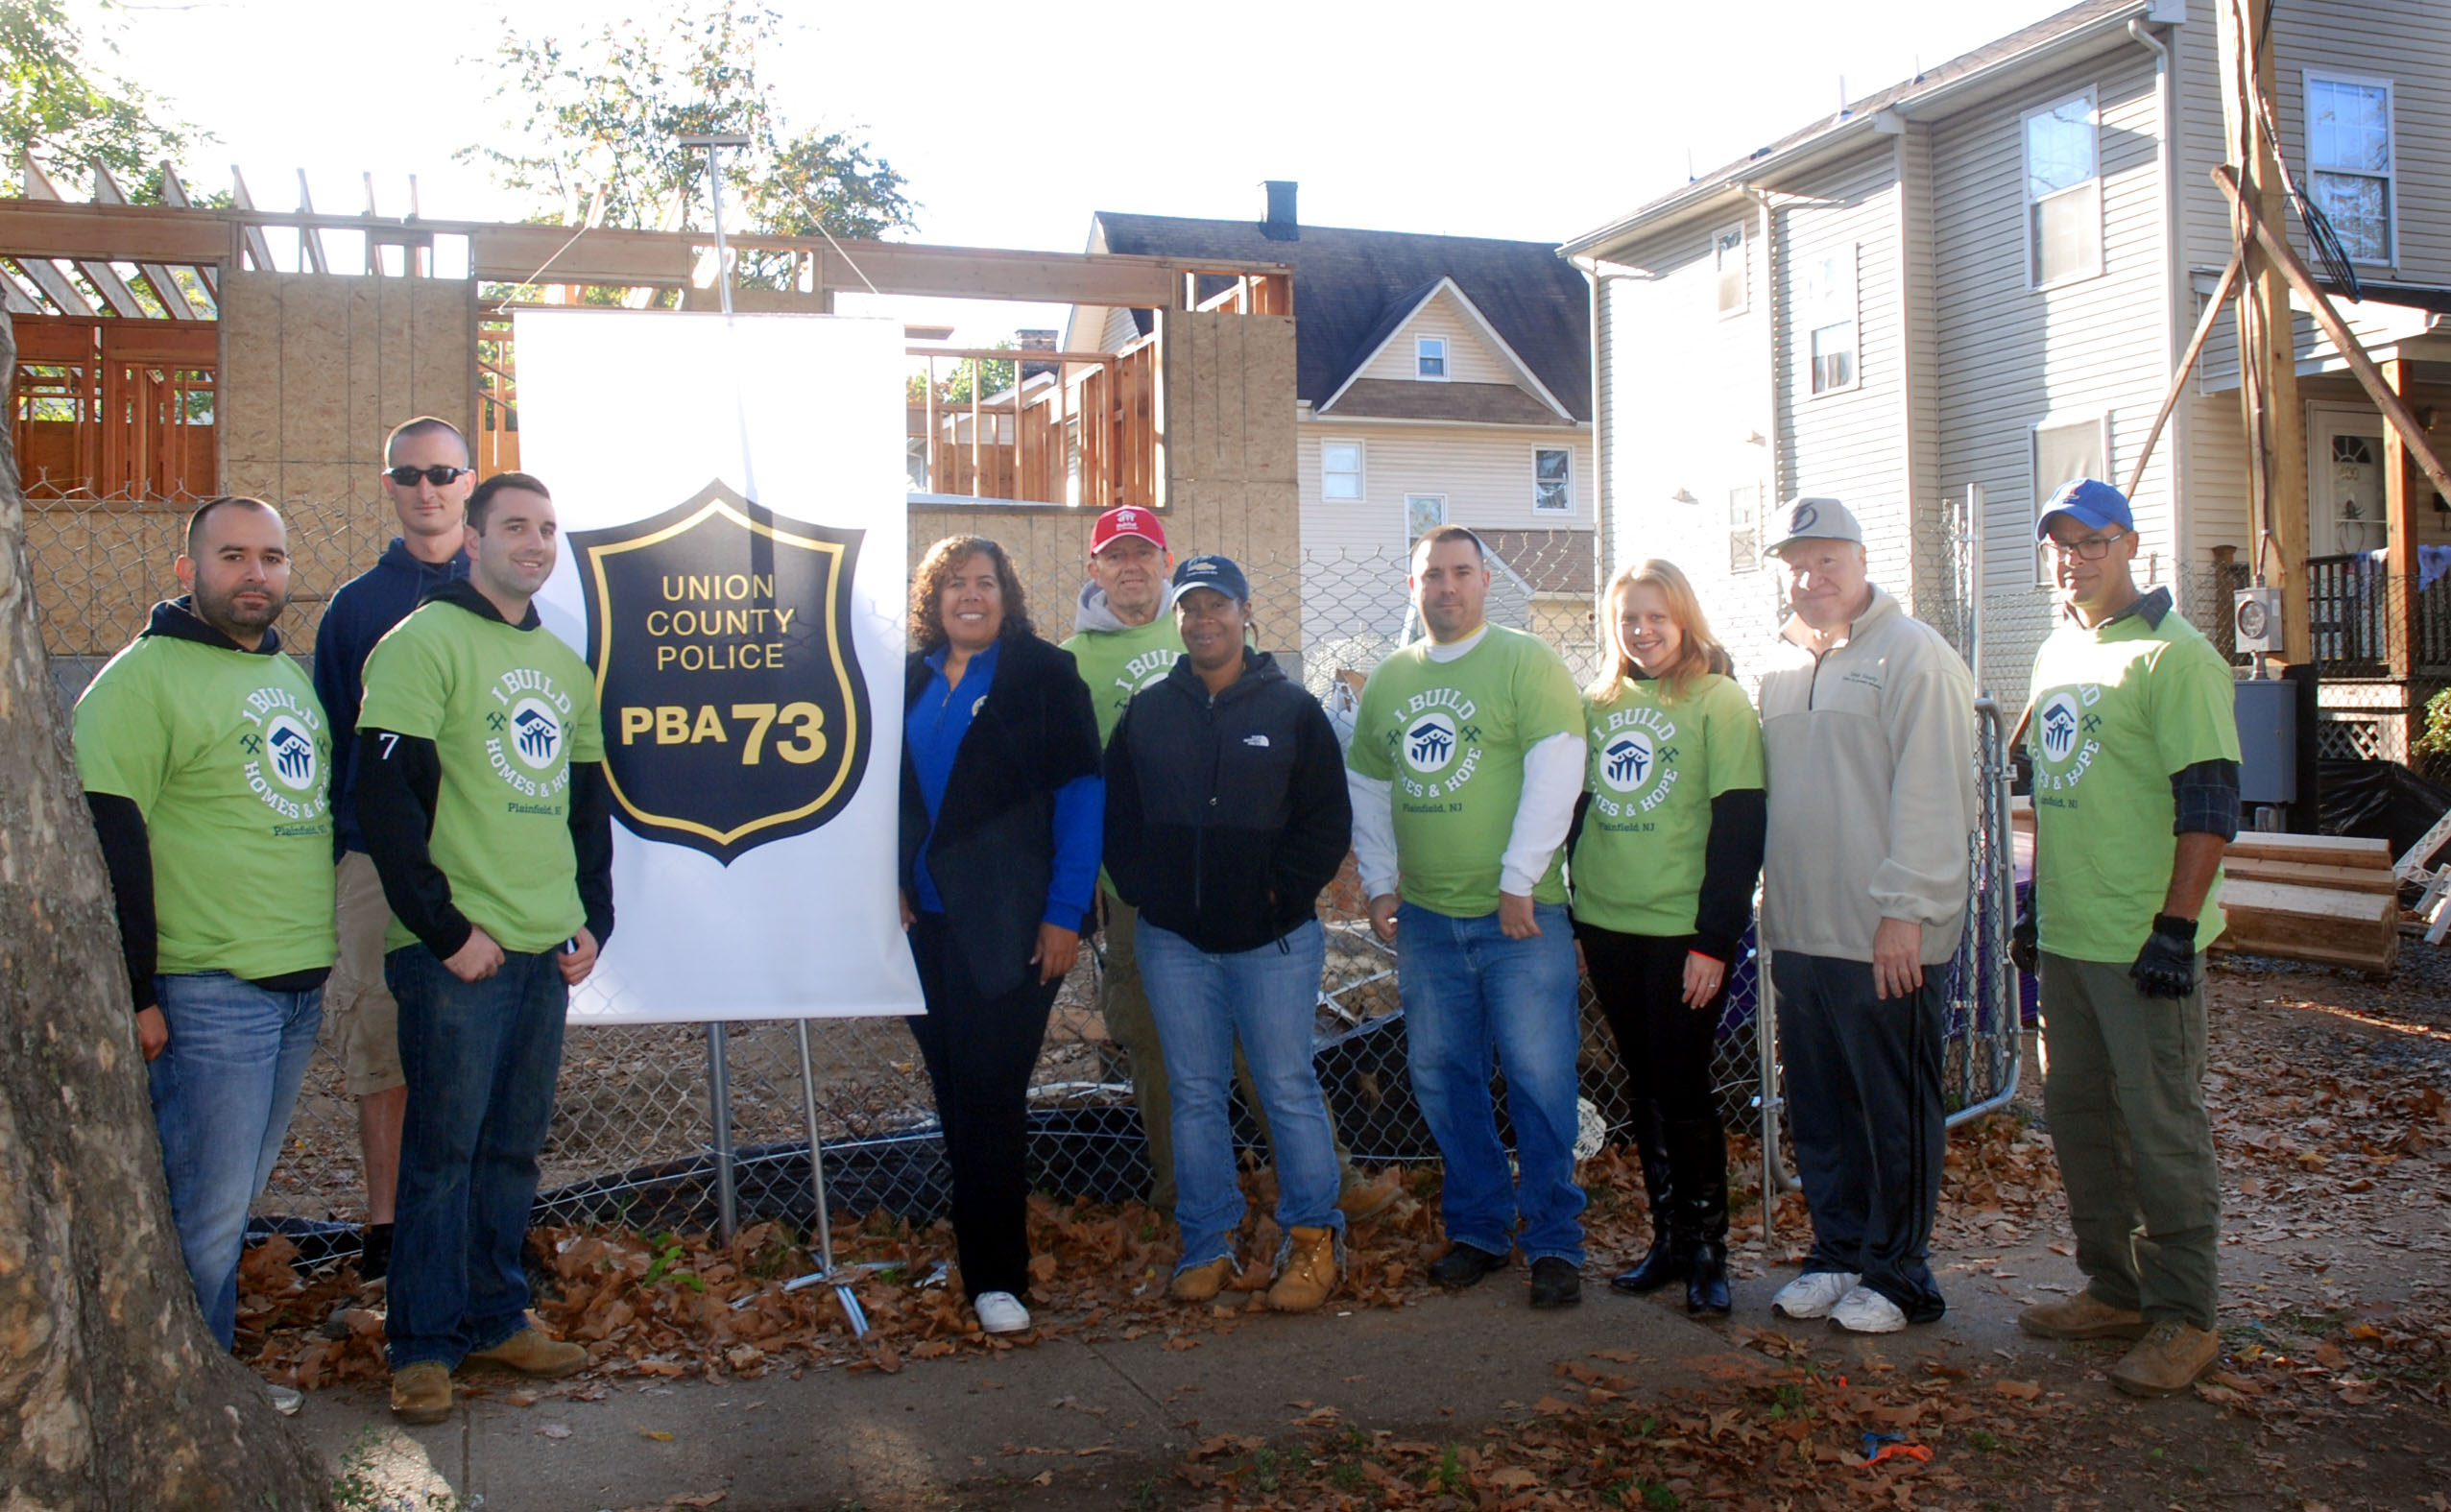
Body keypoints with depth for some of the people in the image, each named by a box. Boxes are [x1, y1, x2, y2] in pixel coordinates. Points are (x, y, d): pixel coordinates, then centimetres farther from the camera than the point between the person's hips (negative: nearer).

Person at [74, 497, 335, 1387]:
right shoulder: (144, 678, -9)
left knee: (238, 1193, 15)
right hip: (208, 989, -7)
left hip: (301, 983, 7)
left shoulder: (291, 675, 16)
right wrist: (134, 992, -16)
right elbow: (110, 842, -13)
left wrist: (331, 950, 21)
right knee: (205, 1207, -2)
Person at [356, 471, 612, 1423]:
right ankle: (424, 1345, 13)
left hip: (548, 951, 7)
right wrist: (446, 930, -15)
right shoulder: (427, 642, -7)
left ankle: (496, 1318, 26)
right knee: (444, 1149, 1)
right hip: (459, 951, -6)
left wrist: (593, 919, 11)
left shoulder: (565, 664, 16)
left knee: (516, 1146, 13)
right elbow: (386, 798, -14)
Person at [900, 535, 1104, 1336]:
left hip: (1012, 927, -4)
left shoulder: (1044, 674, -3)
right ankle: (983, 1249, 24)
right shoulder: (909, 682, 10)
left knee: (990, 1097, -5)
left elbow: (1080, 794, -6)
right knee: (957, 1095, 10)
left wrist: (1065, 912, -11)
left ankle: (996, 1273, 4)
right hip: (927, 924, 4)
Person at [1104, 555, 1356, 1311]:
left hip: (1274, 938, -3)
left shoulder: (1293, 709, 2)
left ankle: (1312, 1241, 14)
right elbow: (1116, 819, 11)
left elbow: (1328, 821, 0)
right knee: (1195, 1095, 9)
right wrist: (1149, 894, -1)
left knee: (1289, 1091, 1)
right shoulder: (1146, 714, 9)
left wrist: (1283, 894, -9)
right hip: (1175, 942, 3)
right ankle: (1207, 1244, 20)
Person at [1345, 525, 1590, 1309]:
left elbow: (1555, 774, -11)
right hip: (1425, 916, 5)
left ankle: (1555, 1242, 11)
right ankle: (1477, 1228, 25)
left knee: (1539, 1080, -2)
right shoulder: (1388, 679, 12)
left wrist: (1520, 879, -15)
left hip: (1518, 916, -5)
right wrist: (1379, 883, 10)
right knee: (1442, 1079, 11)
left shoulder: (1528, 662, -4)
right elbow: (1365, 788, 18)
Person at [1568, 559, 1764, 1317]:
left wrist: (1715, 939, -14)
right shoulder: (1599, 702, 10)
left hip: (1684, 932, -5)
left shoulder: (1719, 700, -6)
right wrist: (1568, 913, 11)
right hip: (1607, 927, 5)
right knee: (1644, 1087, 12)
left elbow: (1738, 827, -10)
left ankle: (1707, 1249, 13)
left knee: (1682, 1090, -2)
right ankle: (1668, 1239, 23)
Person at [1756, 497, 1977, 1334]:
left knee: (1896, 1111, 4)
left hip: (1888, 940, -7)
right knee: (1819, 1109, 14)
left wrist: (1903, 910, -17)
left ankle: (1896, 1272, 16)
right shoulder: (1783, 668, 15)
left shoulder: (1913, 654, -6)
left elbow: (1932, 799, -13)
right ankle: (1836, 1253, 27)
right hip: (1798, 933, 7)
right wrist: (1773, 914, 14)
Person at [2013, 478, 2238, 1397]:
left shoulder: (2173, 655, -11)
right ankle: (2113, 1291, 28)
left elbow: (2210, 803, -16)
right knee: (2078, 1114, 15)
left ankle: (2183, 1319, 12)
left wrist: (2175, 927, -19)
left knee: (2163, 1129, 0)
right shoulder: (2057, 653, 14)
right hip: (2067, 937, 8)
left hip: (2144, 943, -8)